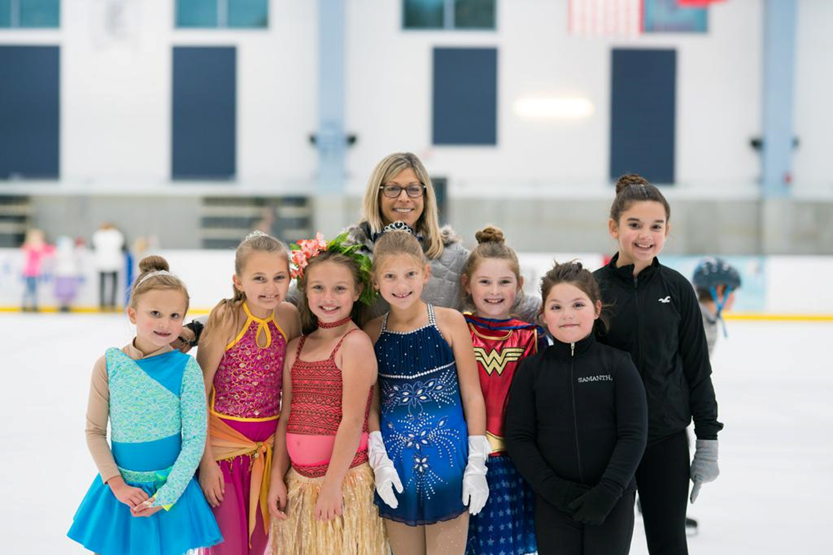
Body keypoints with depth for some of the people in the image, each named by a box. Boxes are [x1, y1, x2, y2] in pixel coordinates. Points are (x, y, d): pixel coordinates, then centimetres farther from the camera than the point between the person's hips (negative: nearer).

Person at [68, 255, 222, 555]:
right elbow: (94, 431, -1)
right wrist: (117, 485, -9)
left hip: (172, 486, -1)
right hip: (121, 487, 1)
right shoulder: (110, 365, -6)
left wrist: (166, 496, -12)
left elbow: (194, 440, -8)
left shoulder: (186, 368, -10)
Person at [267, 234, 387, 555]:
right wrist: (277, 477, 6)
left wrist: (332, 484, -15)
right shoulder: (297, 347, 11)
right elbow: (286, 418, 12)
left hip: (343, 478, -6)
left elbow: (353, 421, -14)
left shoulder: (355, 343, -9)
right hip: (298, 481, 6)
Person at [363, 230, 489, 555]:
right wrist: (379, 462, -6)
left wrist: (476, 464, -6)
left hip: (447, 456, -2)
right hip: (397, 463, 2)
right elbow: (371, 404, 4)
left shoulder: (450, 322, -6)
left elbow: (472, 394, -3)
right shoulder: (372, 333, 1)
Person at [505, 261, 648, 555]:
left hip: (612, 501, -1)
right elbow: (518, 438, -1)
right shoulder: (531, 369, 2)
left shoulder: (617, 363, -1)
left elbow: (633, 435, -5)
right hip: (553, 503, 1)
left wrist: (608, 491, -15)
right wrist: (554, 489, -12)